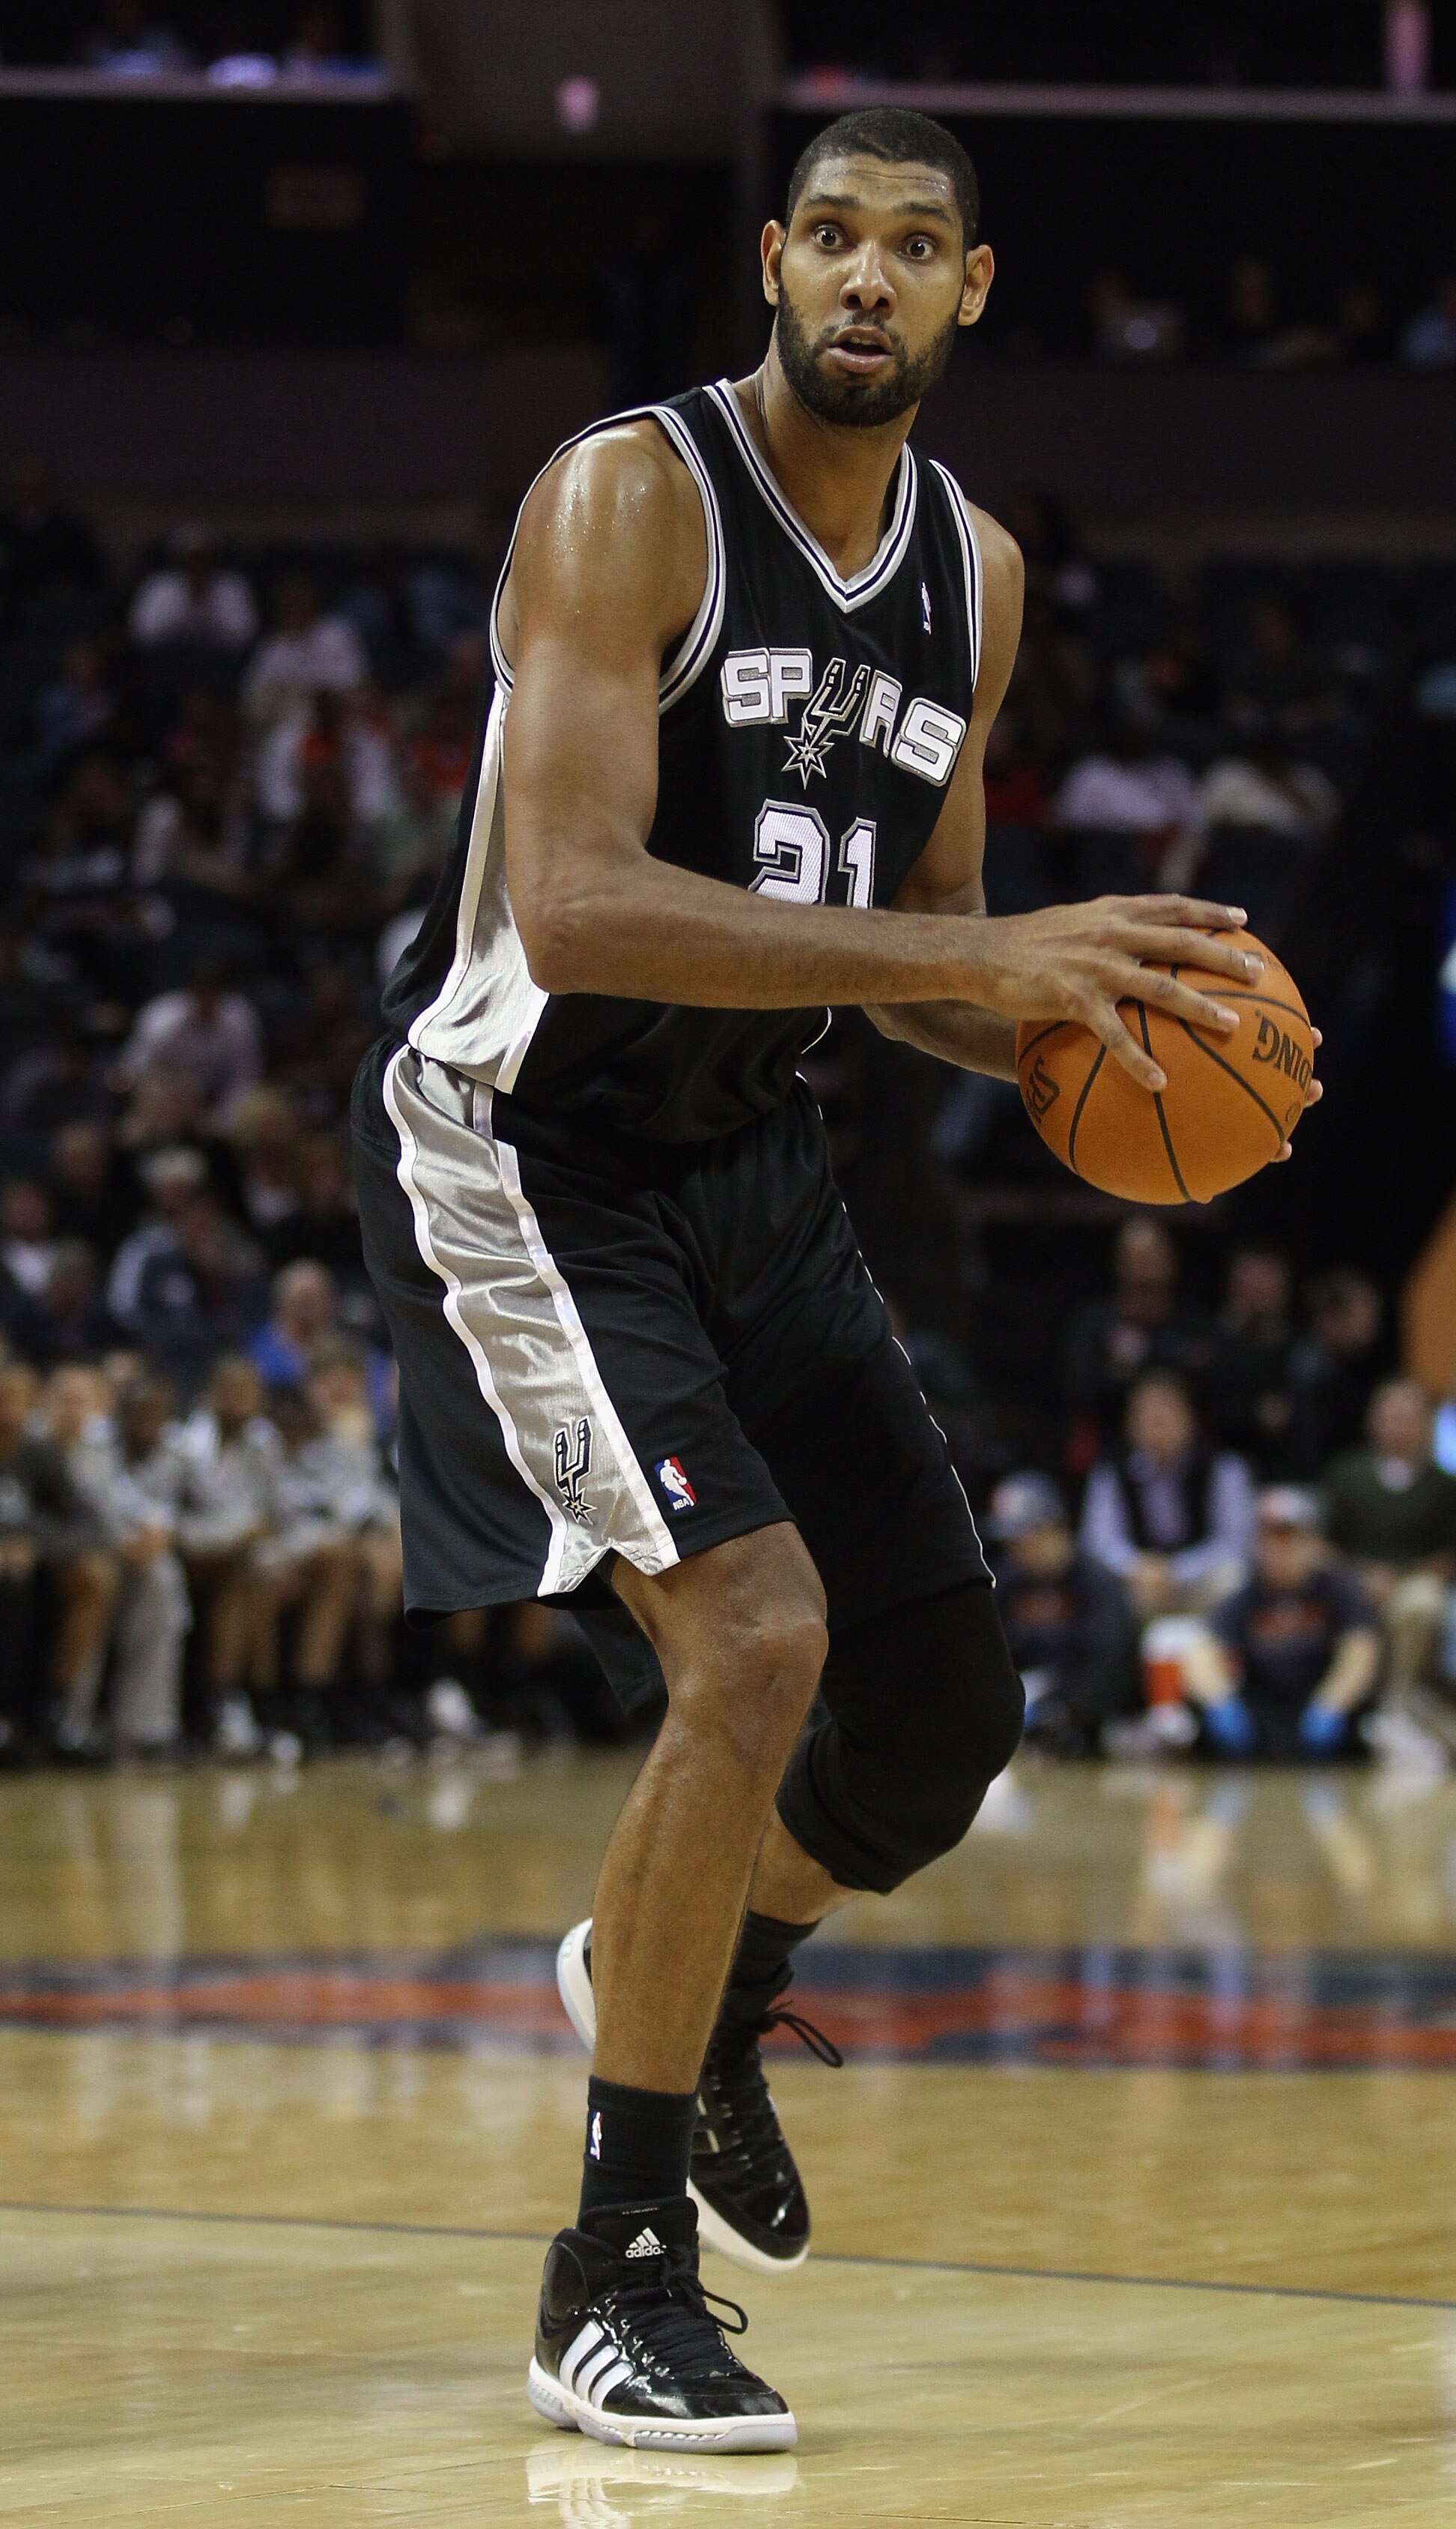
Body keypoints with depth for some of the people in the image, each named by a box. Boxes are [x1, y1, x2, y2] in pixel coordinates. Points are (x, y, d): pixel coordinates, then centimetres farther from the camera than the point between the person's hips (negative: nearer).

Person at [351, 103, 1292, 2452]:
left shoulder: (977, 574, 4)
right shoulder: (630, 497, -19)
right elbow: (577, 909, -30)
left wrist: (1094, 1027, -7)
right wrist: (978, 954, -35)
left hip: (749, 1157, 7)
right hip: (521, 1146, -7)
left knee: (947, 1710, 7)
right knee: (754, 1641, -22)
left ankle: (681, 1979, 40)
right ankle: (617, 2274, -10)